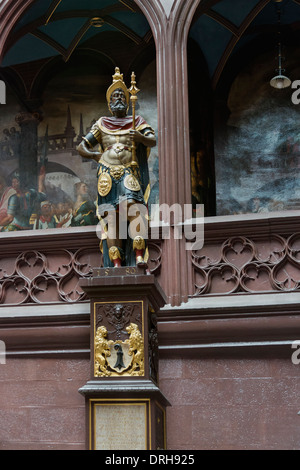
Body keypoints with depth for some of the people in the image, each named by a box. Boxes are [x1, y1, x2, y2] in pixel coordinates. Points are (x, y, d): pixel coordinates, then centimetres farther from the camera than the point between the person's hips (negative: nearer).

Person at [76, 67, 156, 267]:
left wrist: (141, 137, -21)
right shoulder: (102, 124, 22)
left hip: (129, 173, -2)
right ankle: (116, 263, -13)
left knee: (133, 208, -24)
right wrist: (95, 155, 4)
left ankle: (139, 257, -28)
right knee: (111, 217, -9)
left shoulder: (137, 122, 17)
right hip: (107, 174, 2)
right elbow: (82, 147, 24)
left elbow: (153, 141, 1)